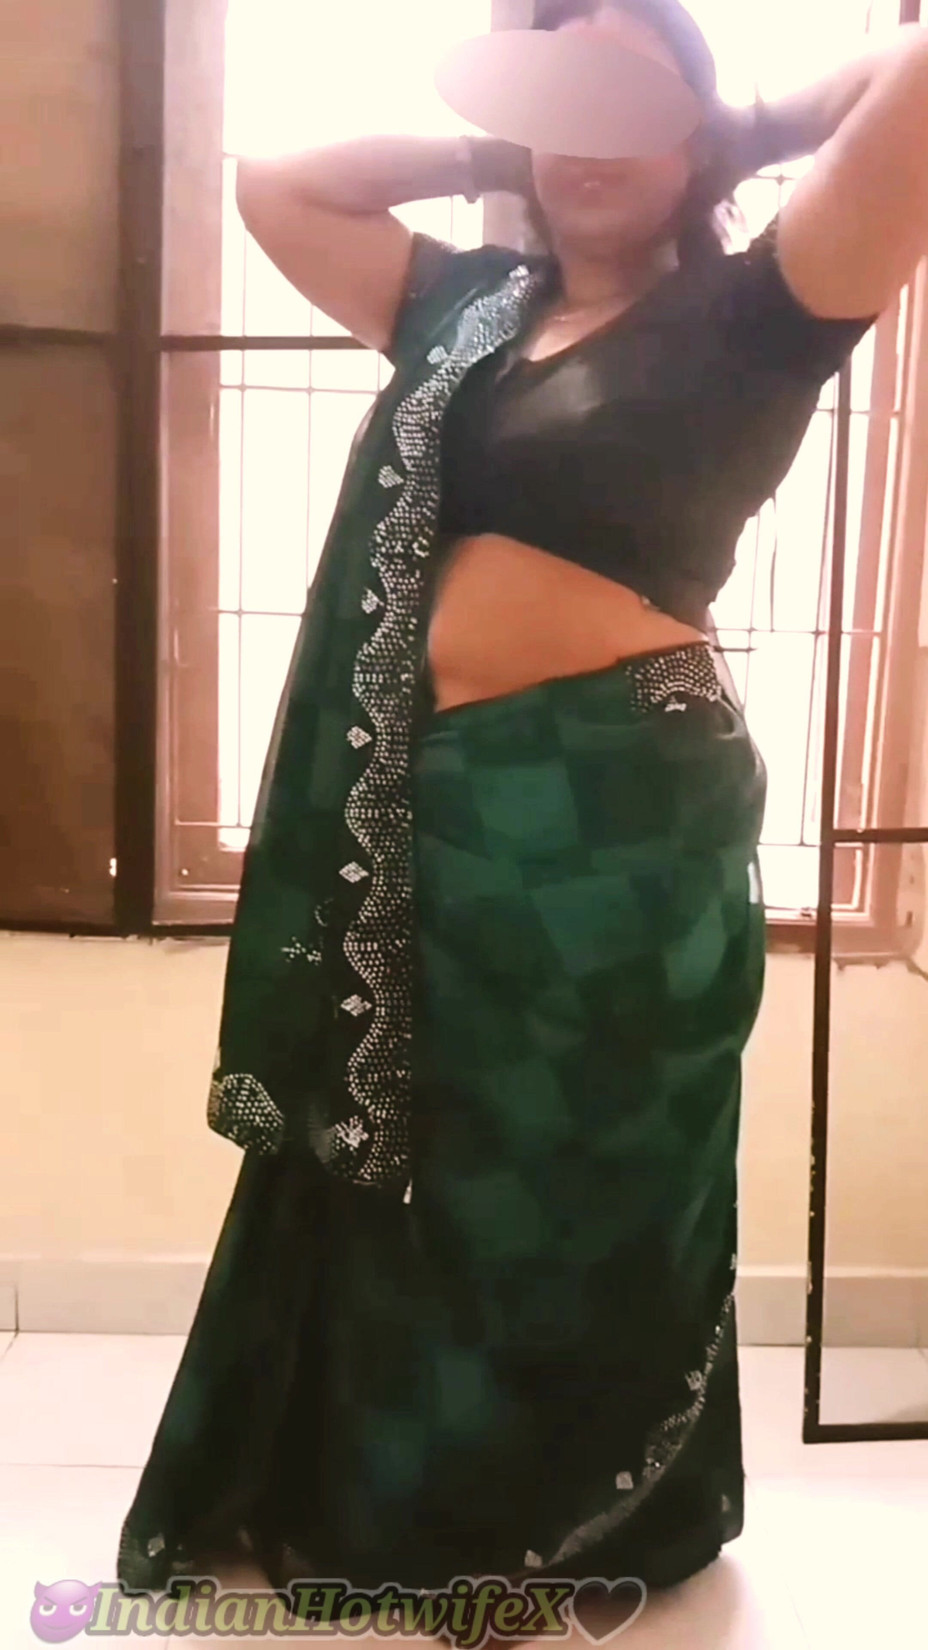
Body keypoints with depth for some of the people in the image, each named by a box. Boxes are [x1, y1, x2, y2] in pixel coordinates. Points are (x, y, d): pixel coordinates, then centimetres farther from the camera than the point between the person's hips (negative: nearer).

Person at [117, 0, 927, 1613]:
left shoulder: (747, 317, -2)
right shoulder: (469, 308, 14)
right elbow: (273, 186, 23)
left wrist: (756, 133, 4)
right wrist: (493, 153, 16)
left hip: (624, 816, -5)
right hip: (438, 814, 6)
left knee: (583, 1221, 12)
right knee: (408, 1201, 16)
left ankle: (582, 1548, 36)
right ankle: (394, 1530, 39)